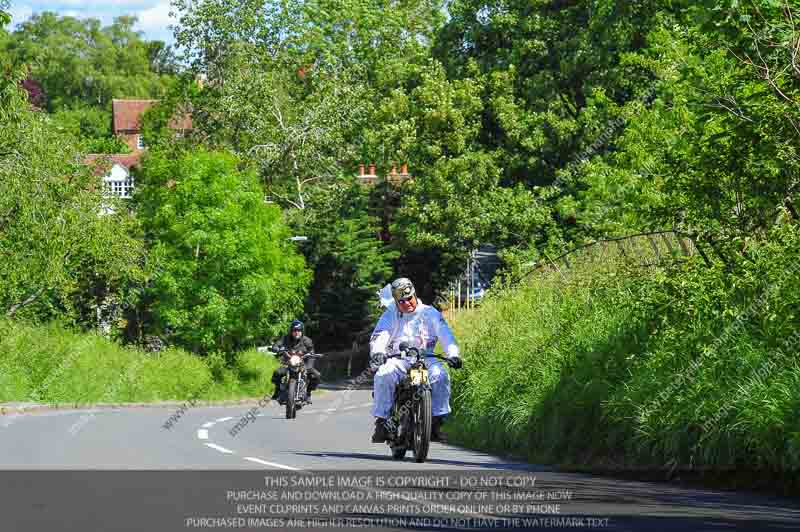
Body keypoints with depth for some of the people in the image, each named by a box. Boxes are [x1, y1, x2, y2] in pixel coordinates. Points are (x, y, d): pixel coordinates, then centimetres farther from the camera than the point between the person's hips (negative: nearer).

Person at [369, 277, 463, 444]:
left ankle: (437, 422, -21)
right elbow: (379, 336, -4)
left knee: (440, 377, -30)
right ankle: (381, 421, -23)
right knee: (383, 376, -31)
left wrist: (453, 354, -22)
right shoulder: (390, 315, 9)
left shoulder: (430, 313, 8)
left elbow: (445, 334, -4)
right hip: (397, 360, 0)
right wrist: (377, 353, -28)